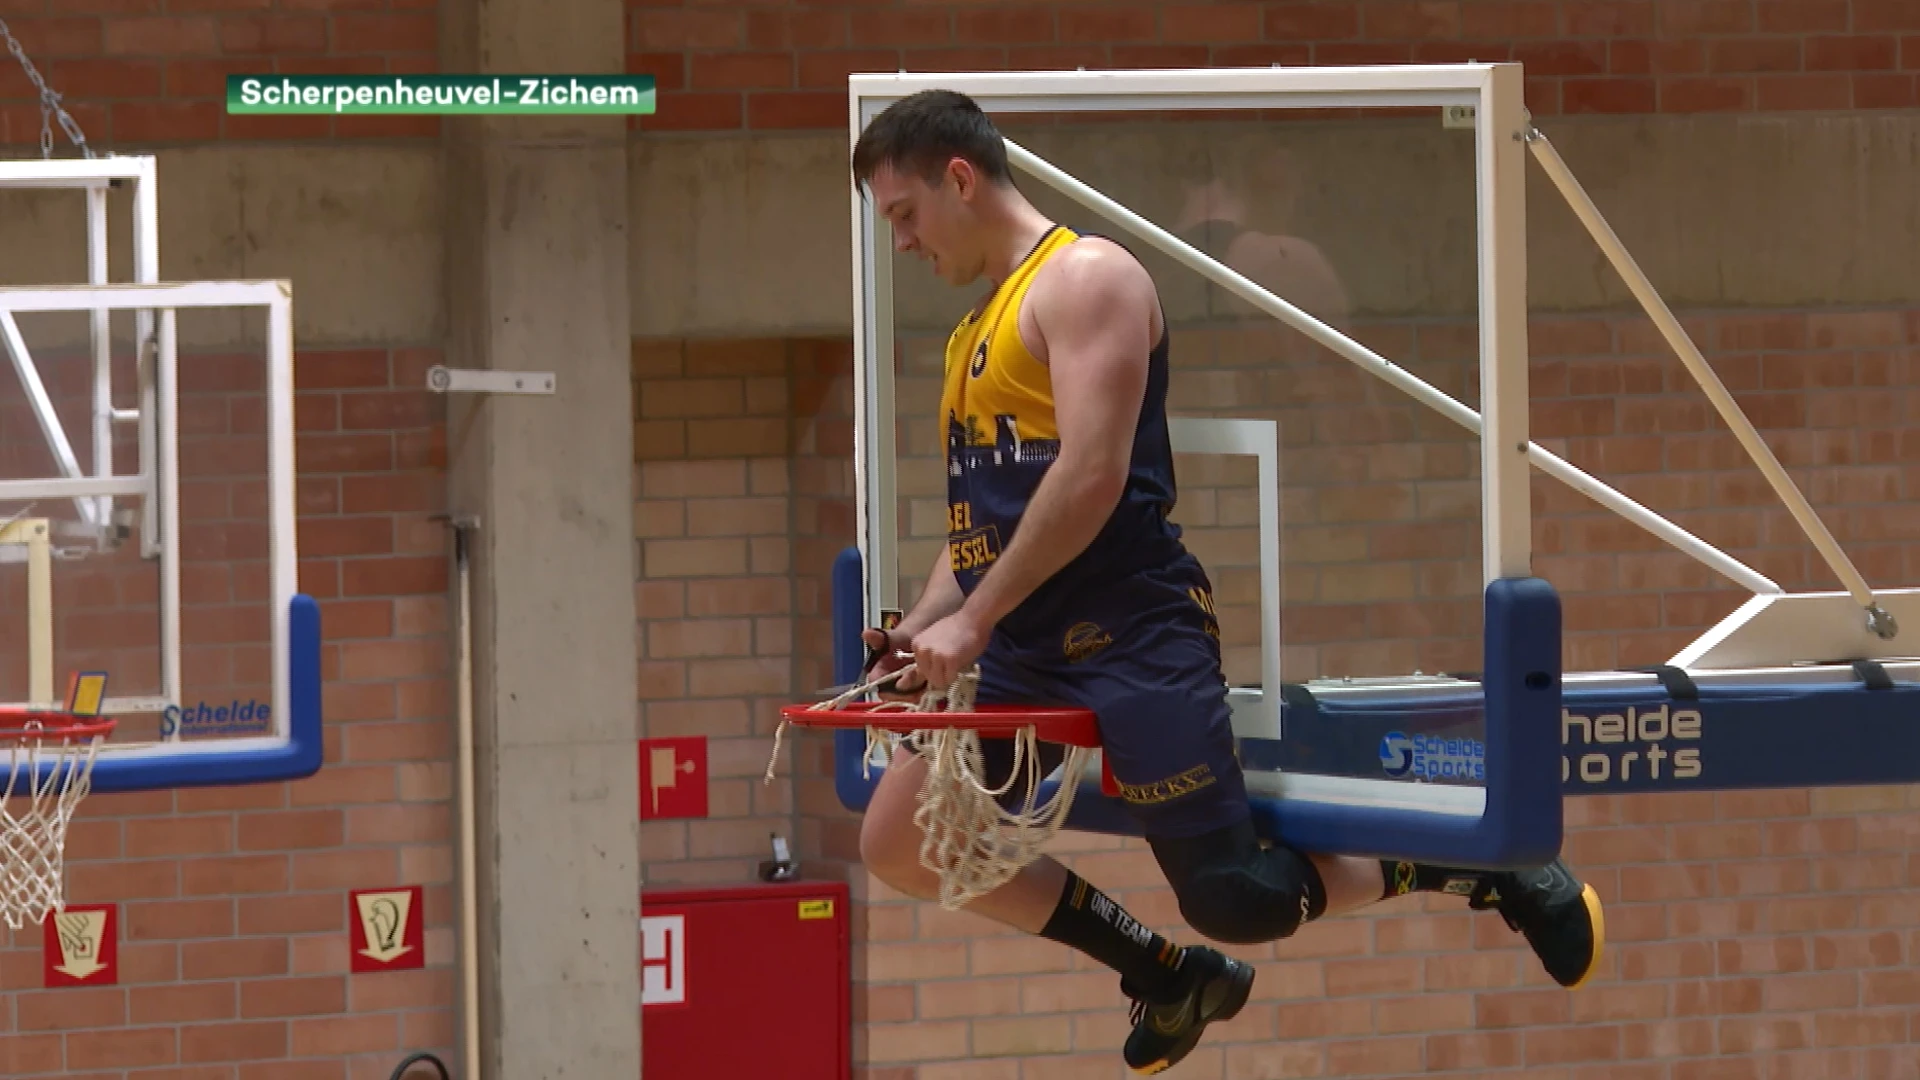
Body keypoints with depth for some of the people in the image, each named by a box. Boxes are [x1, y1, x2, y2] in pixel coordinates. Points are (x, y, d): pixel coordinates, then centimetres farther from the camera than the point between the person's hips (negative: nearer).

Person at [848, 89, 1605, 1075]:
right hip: (1026, 649, 9)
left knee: (1239, 901, -13)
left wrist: (973, 621, -20)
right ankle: (1175, 978, 15)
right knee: (897, 844, 4)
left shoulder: (1084, 279, -10)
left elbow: (1092, 474, -20)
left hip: (1130, 633, -9)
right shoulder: (978, 325, 20)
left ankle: (1490, 873, 10)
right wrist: (921, 627, 6)